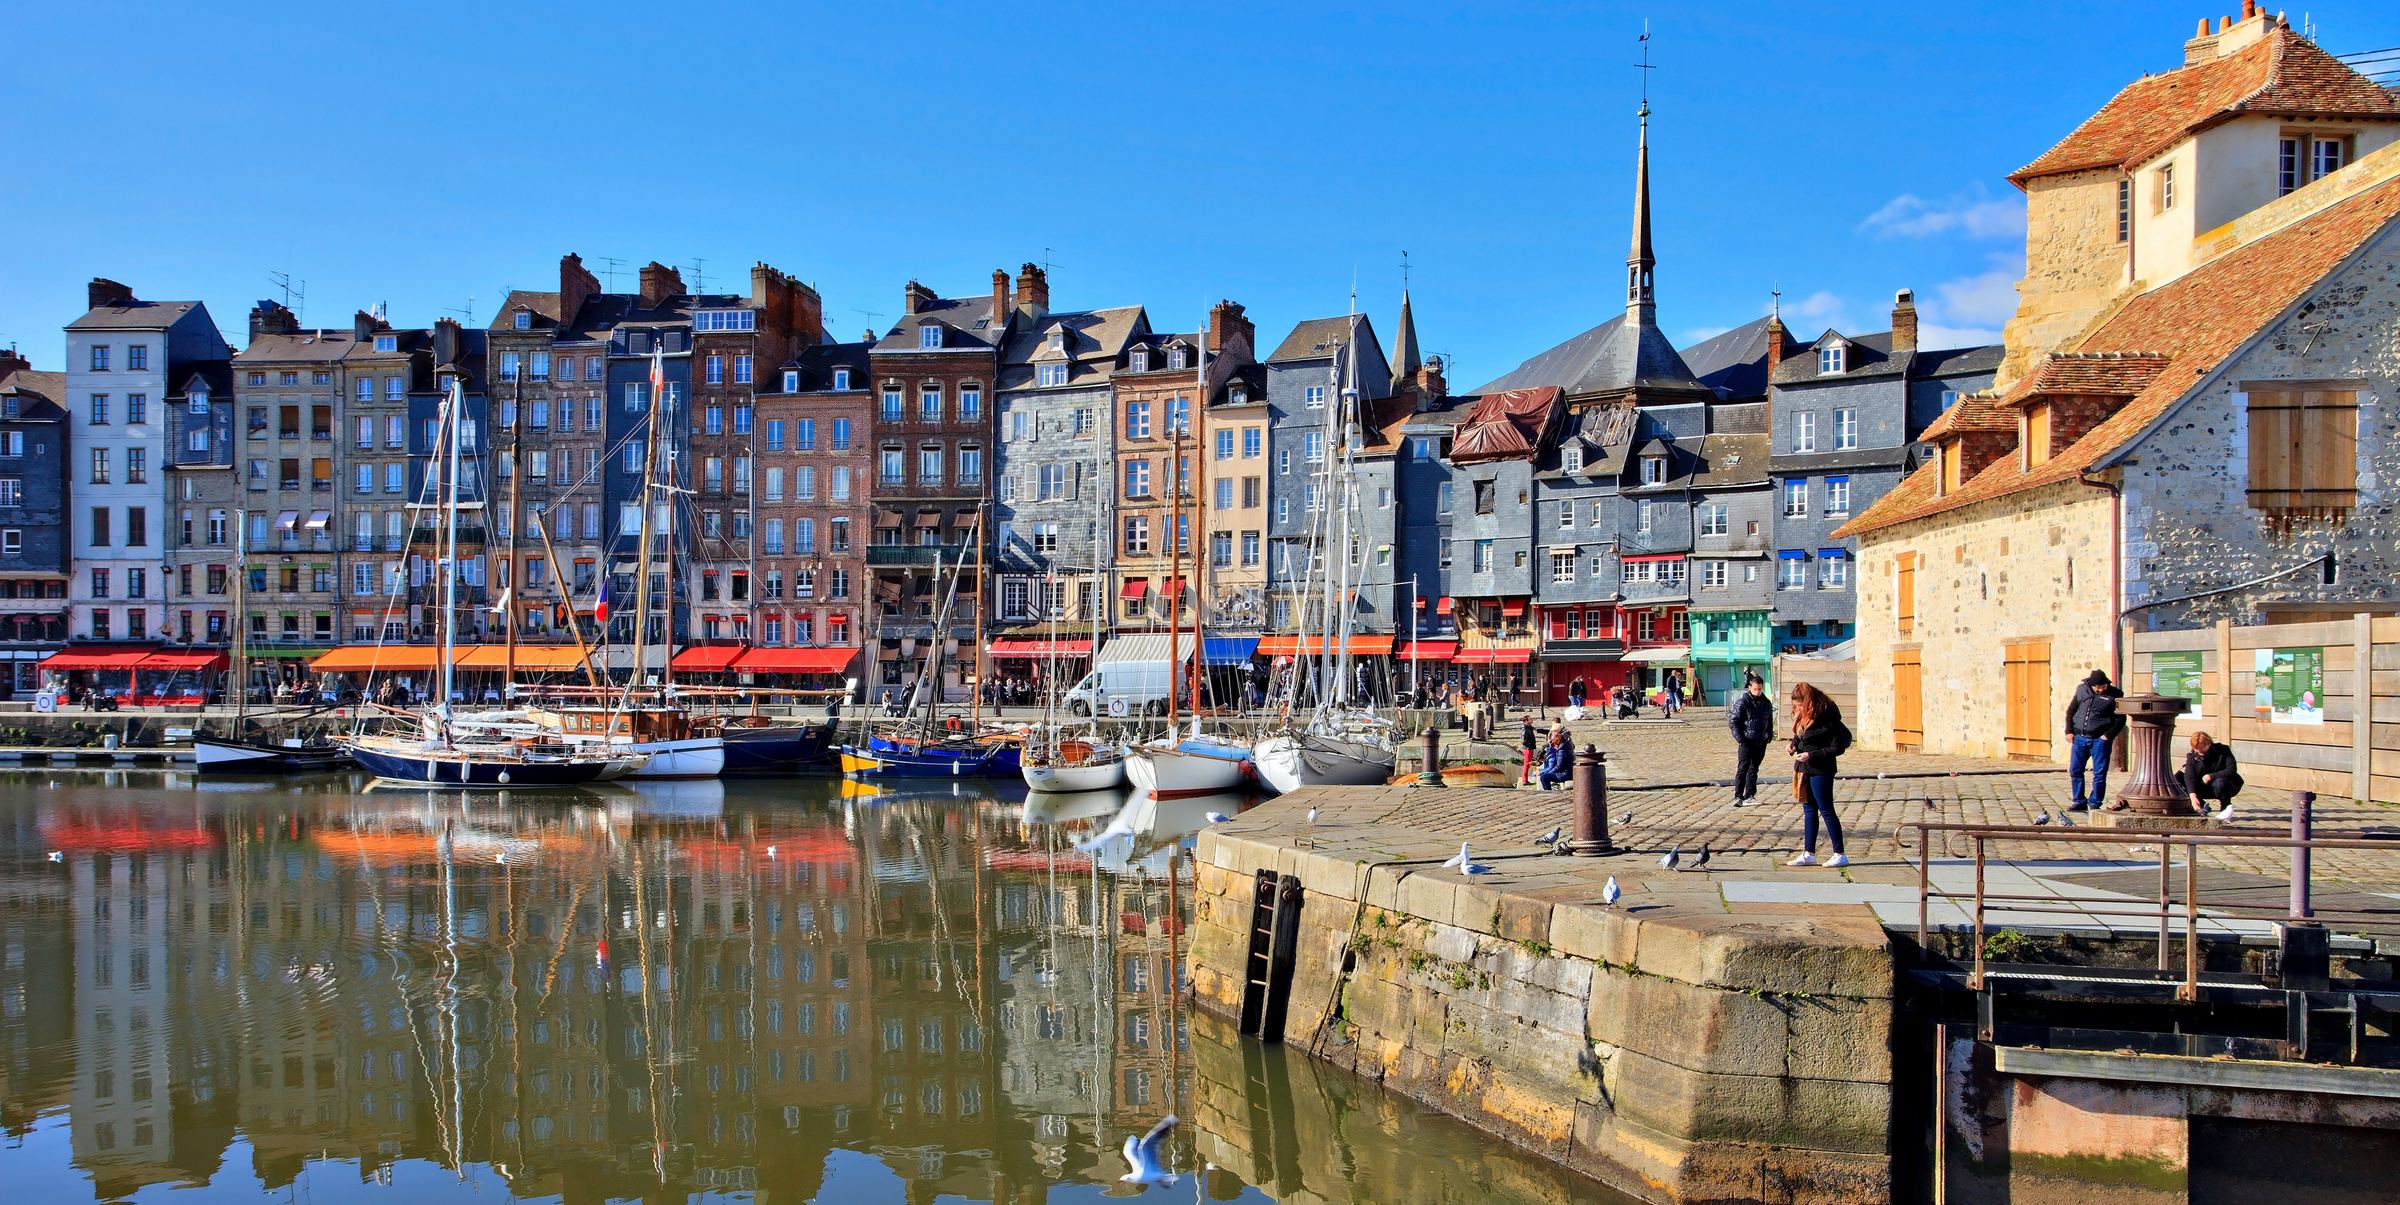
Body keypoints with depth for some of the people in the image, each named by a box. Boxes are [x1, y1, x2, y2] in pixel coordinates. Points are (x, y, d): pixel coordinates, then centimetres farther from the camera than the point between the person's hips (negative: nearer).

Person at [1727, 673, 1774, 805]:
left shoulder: (1767, 703, 9)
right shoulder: (1743, 701, -8)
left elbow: (1769, 721, 22)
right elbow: (1733, 721, -10)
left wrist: (1769, 736, 10)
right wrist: (1740, 738, -16)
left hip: (1761, 742, 6)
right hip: (1746, 741, -6)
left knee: (1754, 769, 12)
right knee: (1743, 768, -12)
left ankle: (1749, 795, 19)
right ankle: (1738, 796, -14)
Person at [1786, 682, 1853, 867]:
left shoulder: (1826, 716, -18)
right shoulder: (1804, 715, 7)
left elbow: (1838, 747, -17)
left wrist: (1811, 755, -20)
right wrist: (1794, 745, 0)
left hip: (1820, 770, -9)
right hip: (1804, 768, 9)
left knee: (1826, 811, -4)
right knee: (1809, 810, 12)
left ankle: (1840, 855, 3)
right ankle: (1808, 853, 18)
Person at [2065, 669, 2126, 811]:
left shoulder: (2114, 695, -4)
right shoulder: (2081, 691, 6)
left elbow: (2120, 720, -1)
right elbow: (2071, 711, 14)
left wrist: (2108, 736, -10)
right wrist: (2069, 731, 4)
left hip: (2100, 740, -3)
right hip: (2079, 738, 3)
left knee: (2099, 774, -2)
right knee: (2074, 771, 5)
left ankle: (2094, 804, 8)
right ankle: (2080, 802, 15)